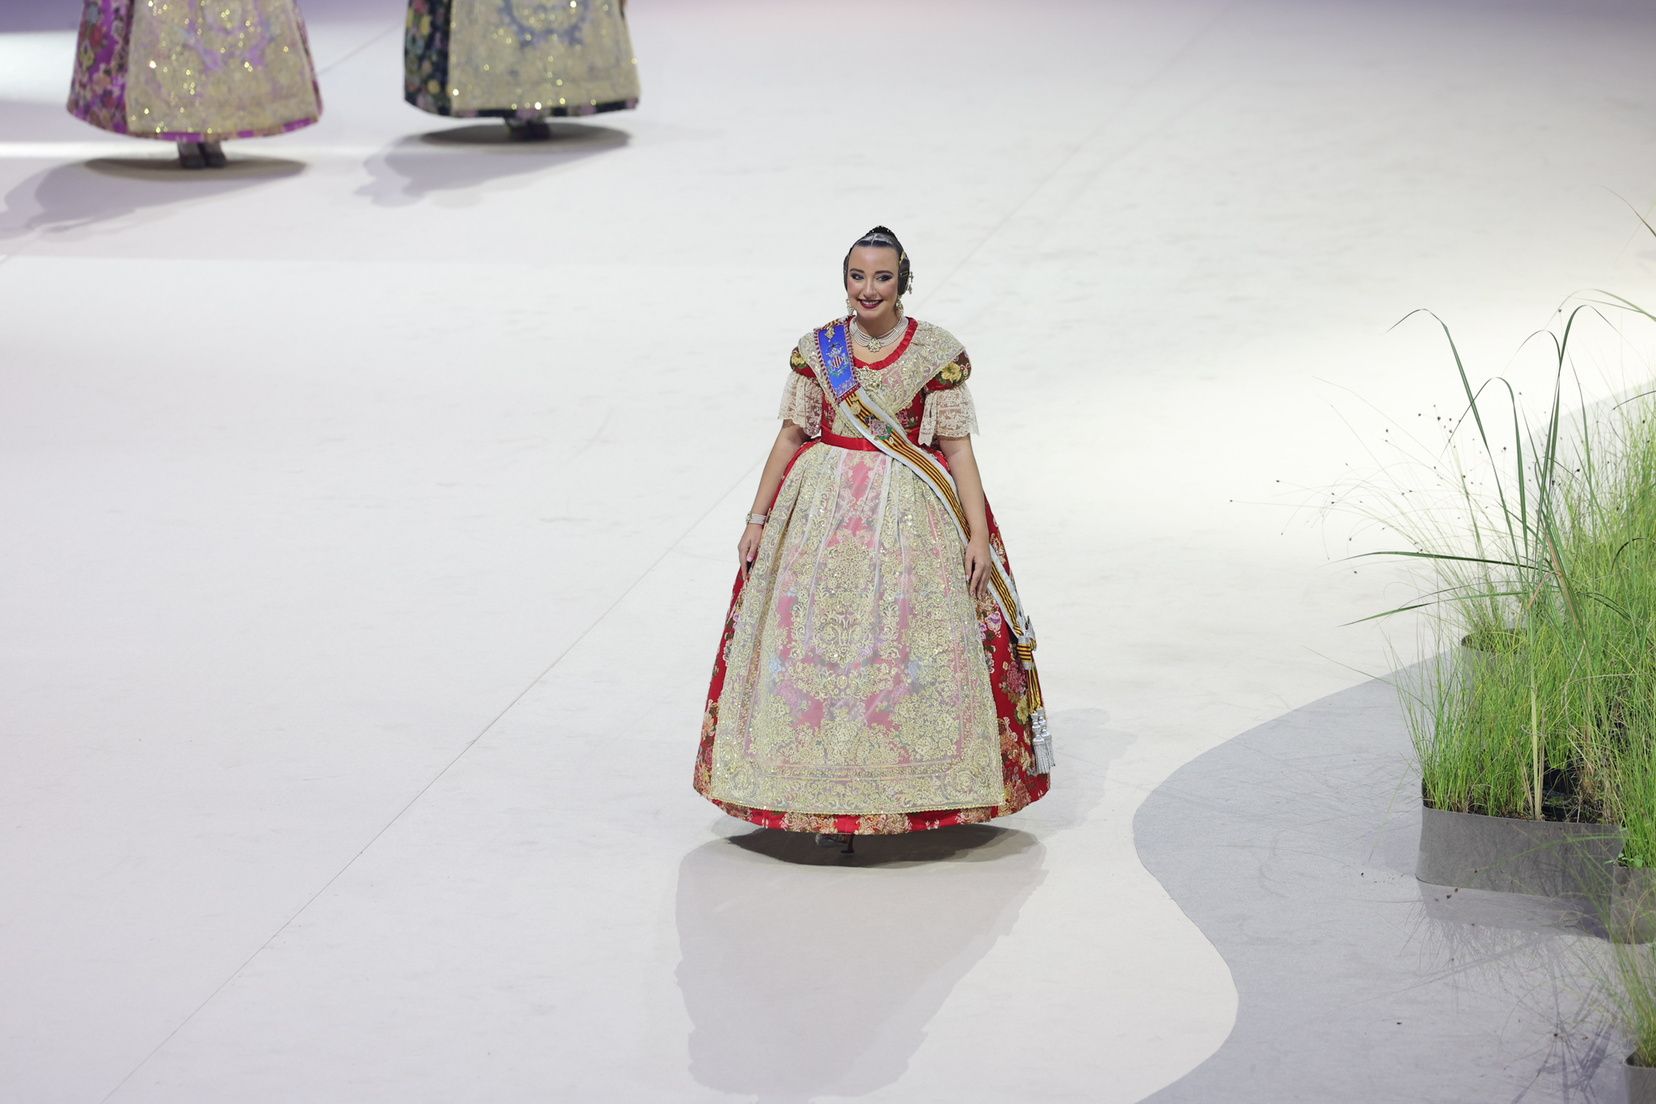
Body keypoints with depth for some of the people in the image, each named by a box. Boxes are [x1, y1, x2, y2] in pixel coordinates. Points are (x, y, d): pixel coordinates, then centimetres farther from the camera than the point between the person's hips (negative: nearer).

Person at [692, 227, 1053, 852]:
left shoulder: (937, 353, -2)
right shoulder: (815, 349, 4)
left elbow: (958, 447, -2)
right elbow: (790, 436, 8)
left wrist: (978, 534, -7)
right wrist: (758, 518, 5)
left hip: (911, 517, -2)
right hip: (823, 510, 2)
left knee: (906, 647, -1)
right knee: (819, 641, 0)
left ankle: (908, 791, 11)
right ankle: (829, 803, 7)